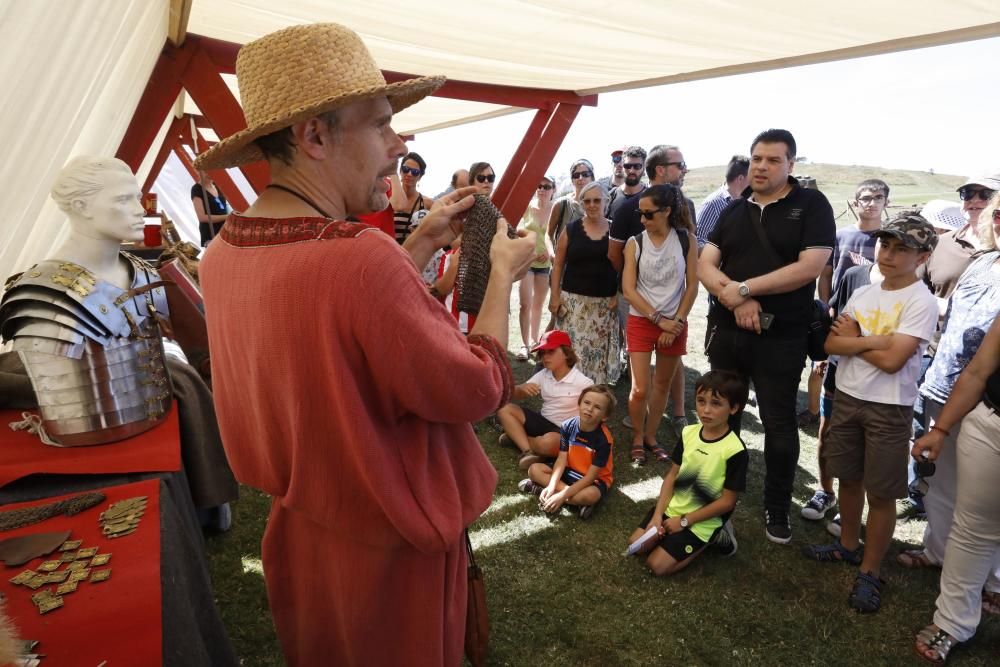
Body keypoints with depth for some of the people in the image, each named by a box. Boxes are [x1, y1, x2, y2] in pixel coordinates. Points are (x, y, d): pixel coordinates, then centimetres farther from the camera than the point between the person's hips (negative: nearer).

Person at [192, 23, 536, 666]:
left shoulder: (223, 253, -7)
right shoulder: (363, 258, -34)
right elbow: (479, 391, -23)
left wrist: (422, 244, 5)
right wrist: (504, 274, -10)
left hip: (299, 533, 7)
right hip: (389, 551, -7)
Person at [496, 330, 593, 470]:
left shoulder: (583, 382, -15)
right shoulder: (543, 375, 2)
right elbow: (515, 395, 5)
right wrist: (522, 388, -19)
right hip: (543, 423, 6)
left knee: (549, 443, -40)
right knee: (504, 410, -9)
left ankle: (516, 435, -10)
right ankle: (527, 451, -22)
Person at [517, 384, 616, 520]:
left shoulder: (604, 439, -26)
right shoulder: (568, 426, -12)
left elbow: (590, 476, -26)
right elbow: (562, 459, -11)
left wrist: (562, 495, -31)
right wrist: (551, 486, -27)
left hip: (595, 480, -5)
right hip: (570, 472, 6)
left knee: (590, 495, -38)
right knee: (534, 469, -11)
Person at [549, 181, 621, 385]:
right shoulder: (571, 229, 2)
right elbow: (558, 264, 5)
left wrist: (618, 295, -4)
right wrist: (555, 295, -2)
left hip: (605, 302, 1)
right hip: (574, 299, -1)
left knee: (600, 349, 3)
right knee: (574, 349, -5)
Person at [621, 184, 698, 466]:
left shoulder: (686, 240, -3)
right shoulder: (635, 243, -4)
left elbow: (692, 286, -1)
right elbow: (628, 289, -8)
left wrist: (677, 321, -7)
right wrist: (659, 319, -12)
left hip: (675, 323, 1)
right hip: (641, 321, -1)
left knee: (662, 385, 11)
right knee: (640, 389, -5)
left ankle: (651, 436, 28)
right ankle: (637, 439, 17)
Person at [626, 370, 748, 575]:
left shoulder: (735, 450, -23)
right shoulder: (689, 432, -5)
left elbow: (727, 502, -18)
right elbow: (672, 475, 1)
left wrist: (684, 521, -14)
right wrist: (657, 514, -8)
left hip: (702, 521, -6)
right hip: (673, 507, 6)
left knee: (657, 565, -11)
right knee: (636, 544, 2)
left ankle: (713, 536, 7)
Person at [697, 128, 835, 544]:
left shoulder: (812, 205, -4)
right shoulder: (733, 211, 10)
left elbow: (810, 267, -16)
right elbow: (704, 265, 2)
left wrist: (743, 288, -16)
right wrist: (734, 299, -16)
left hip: (781, 337, -4)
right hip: (725, 330, 5)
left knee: (779, 424, 6)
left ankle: (777, 509, 25)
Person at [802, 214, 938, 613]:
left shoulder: (921, 302, -13)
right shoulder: (862, 294, 5)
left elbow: (892, 360, -21)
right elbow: (830, 344, -4)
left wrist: (852, 339, -7)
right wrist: (872, 341, -18)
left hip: (890, 409, -6)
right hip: (847, 398, 6)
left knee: (881, 494, 5)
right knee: (849, 479, 18)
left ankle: (869, 572, 20)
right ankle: (848, 546, 37)